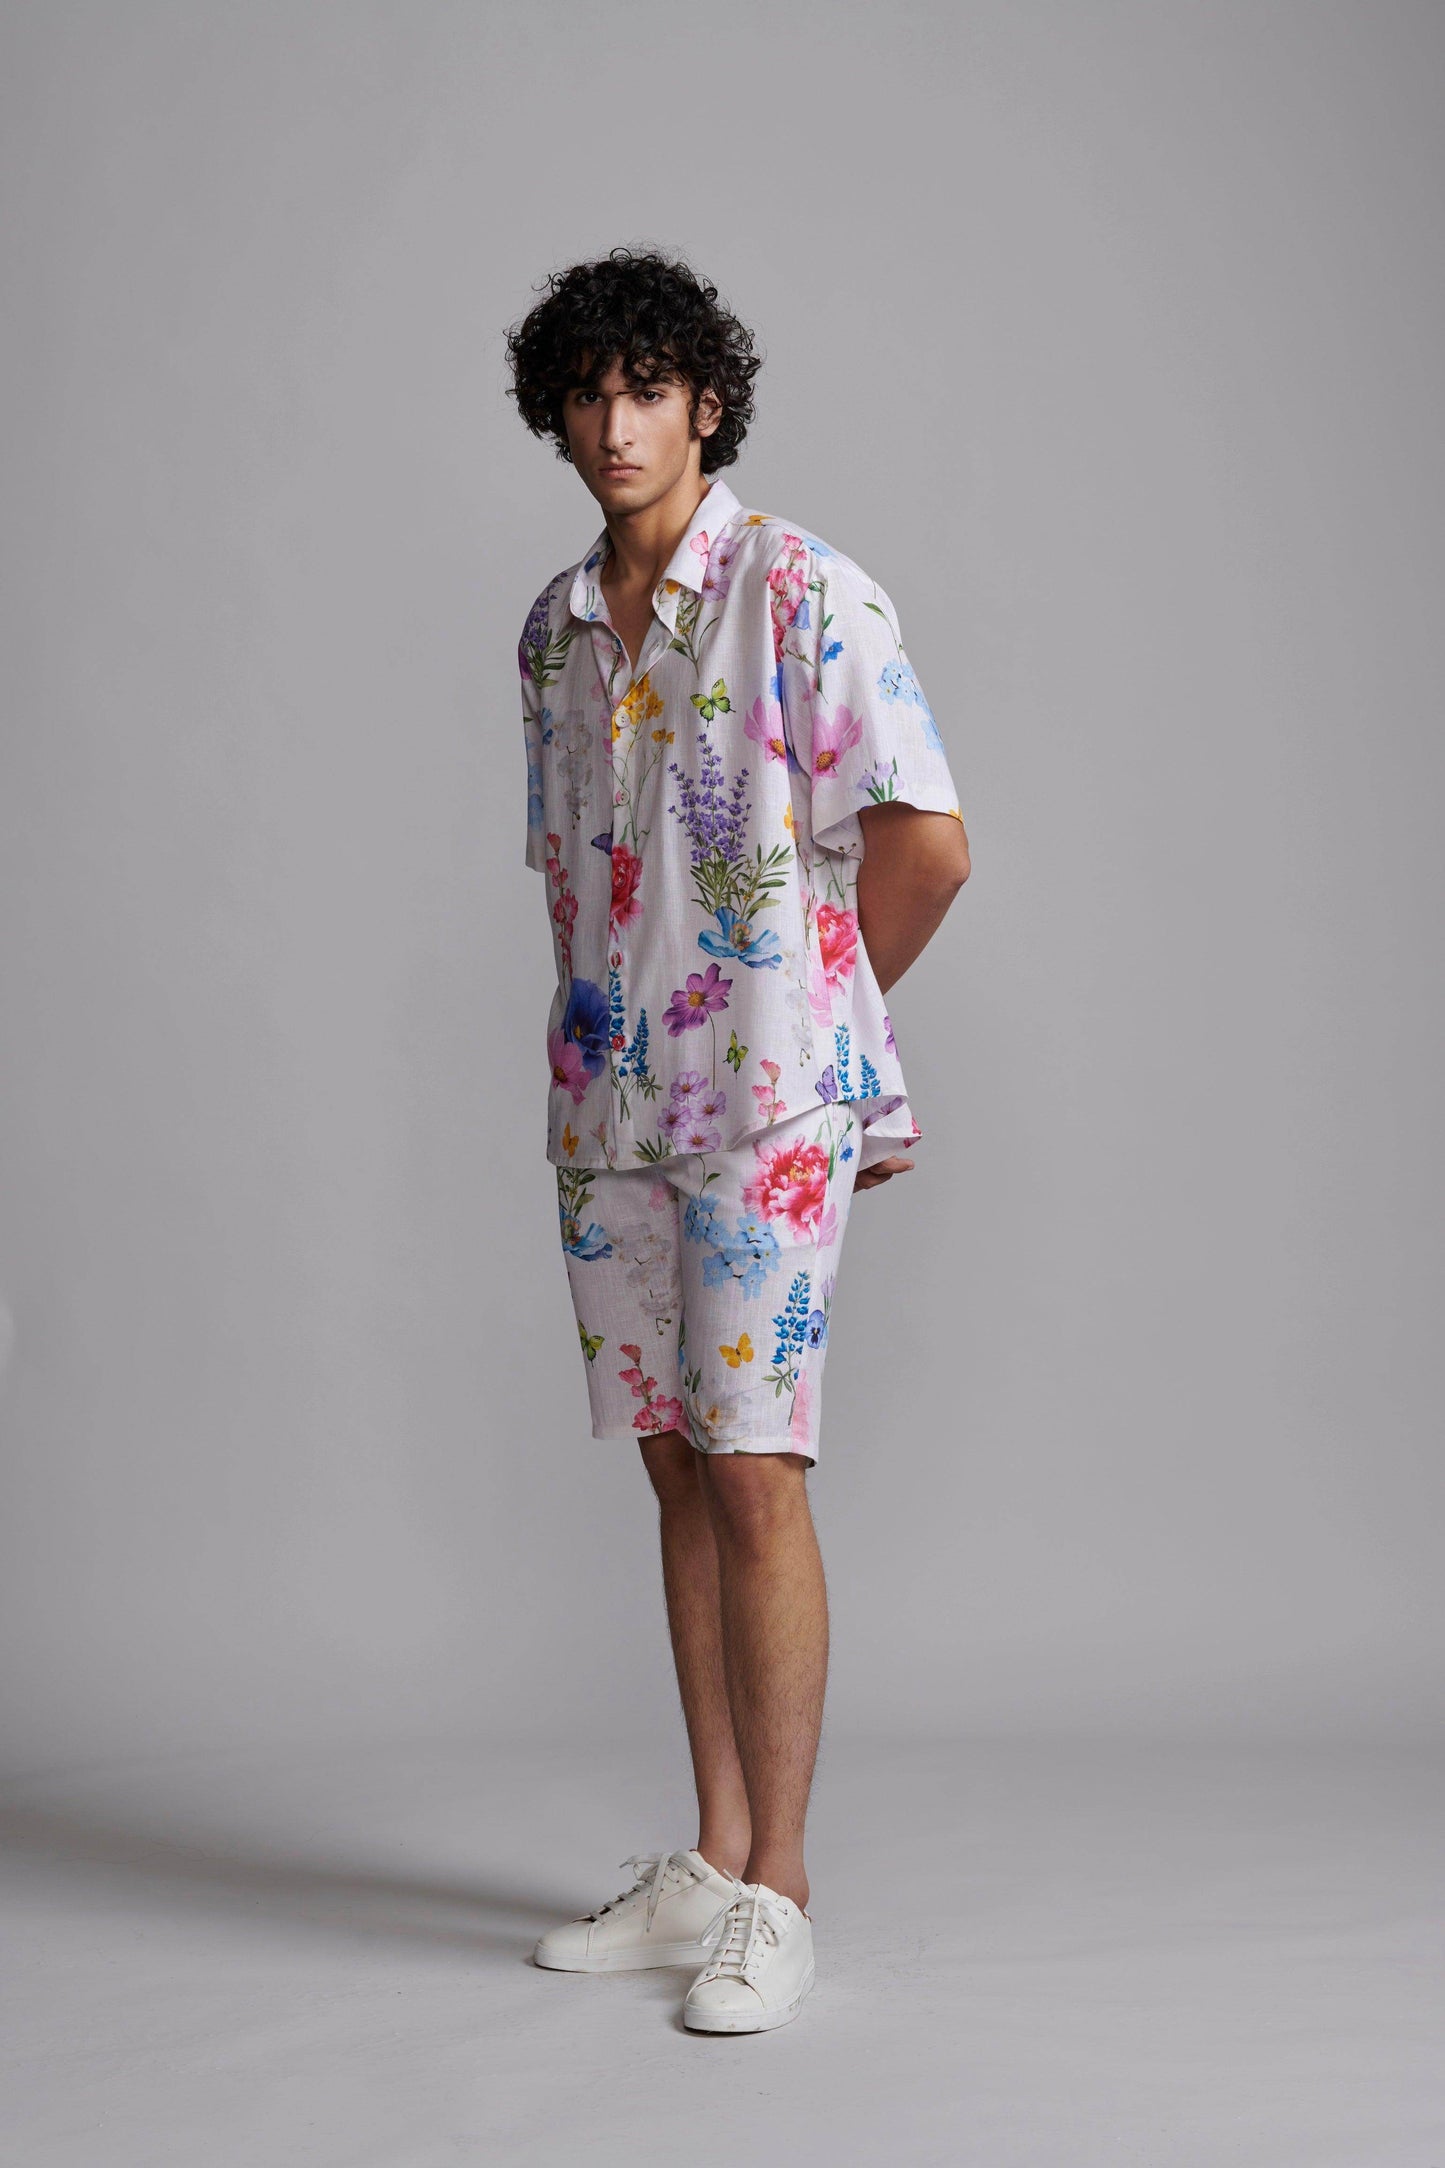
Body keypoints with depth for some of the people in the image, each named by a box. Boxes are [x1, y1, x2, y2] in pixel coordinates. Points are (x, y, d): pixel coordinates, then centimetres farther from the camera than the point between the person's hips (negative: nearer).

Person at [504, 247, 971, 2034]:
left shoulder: (804, 595, -7)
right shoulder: (554, 628, 14)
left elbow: (926, 844, -10)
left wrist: (808, 1018, 1)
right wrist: (599, 1041, 11)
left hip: (764, 1104, -6)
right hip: (608, 1104, 7)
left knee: (754, 1474, -8)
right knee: (678, 1472, 10)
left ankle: (776, 1899, 2)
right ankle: (711, 1862, 19)